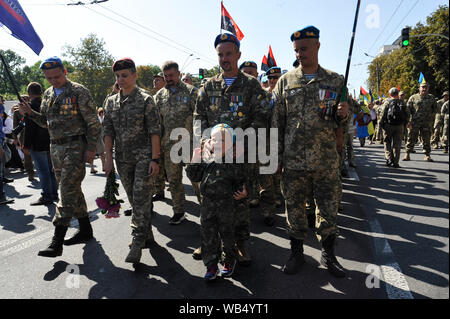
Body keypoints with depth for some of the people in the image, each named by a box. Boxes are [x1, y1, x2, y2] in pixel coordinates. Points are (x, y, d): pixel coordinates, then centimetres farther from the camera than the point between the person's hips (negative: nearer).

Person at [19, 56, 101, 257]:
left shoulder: (79, 92, -7)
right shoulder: (48, 94, 14)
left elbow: (92, 122, -9)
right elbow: (45, 122, 22)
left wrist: (90, 148, -14)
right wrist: (30, 113, 3)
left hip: (75, 145, -7)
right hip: (55, 147, 8)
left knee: (68, 192, -9)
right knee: (72, 190, 12)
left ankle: (57, 241, -7)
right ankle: (85, 230, 24)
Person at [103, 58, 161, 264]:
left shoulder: (145, 99, -4)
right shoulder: (111, 102, 11)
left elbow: (154, 131, -8)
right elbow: (108, 131, 11)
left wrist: (155, 159, -13)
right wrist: (109, 159, 5)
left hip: (143, 155, -5)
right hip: (122, 158, 5)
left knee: (141, 198, -10)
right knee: (133, 199, 12)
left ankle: (138, 242, -4)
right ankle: (146, 235, 27)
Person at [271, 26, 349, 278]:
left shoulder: (335, 81, 7)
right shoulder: (286, 81, 5)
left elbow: (340, 123, 13)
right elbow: (277, 122, 6)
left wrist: (343, 115, -12)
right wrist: (276, 157, 2)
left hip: (327, 161, 1)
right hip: (293, 161, 0)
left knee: (329, 210, 8)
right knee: (295, 210, 9)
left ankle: (328, 255, 29)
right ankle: (297, 253, 28)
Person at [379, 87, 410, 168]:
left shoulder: (387, 102, 0)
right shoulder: (402, 102, 8)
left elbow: (383, 114, -8)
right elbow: (407, 114, 7)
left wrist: (381, 124, -2)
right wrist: (405, 124, 16)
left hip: (389, 125, -2)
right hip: (400, 126, 2)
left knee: (387, 142, 8)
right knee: (397, 144, 5)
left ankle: (389, 158, -6)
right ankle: (395, 162, 6)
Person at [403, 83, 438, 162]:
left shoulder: (431, 98, 11)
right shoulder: (413, 97, 3)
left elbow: (435, 108, 21)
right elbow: (408, 108, 0)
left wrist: (431, 116, 8)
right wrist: (409, 120, -7)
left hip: (427, 123, 2)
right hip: (414, 122, -2)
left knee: (426, 139, 6)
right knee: (411, 138, 0)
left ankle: (427, 155, 13)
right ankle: (407, 154, 7)